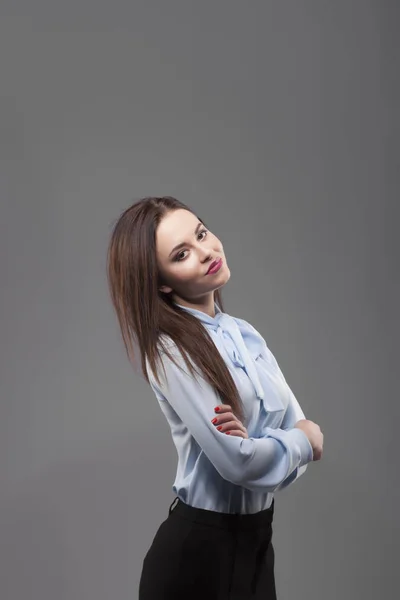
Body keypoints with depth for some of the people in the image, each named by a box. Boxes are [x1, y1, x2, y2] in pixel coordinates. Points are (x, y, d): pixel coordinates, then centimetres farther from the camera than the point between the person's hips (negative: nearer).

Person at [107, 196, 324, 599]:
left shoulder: (245, 334, 4)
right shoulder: (169, 348, -18)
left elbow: (302, 430, 1)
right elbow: (236, 460, -23)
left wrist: (253, 440, -19)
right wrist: (303, 439, -6)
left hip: (257, 539, 6)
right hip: (199, 549, -6)